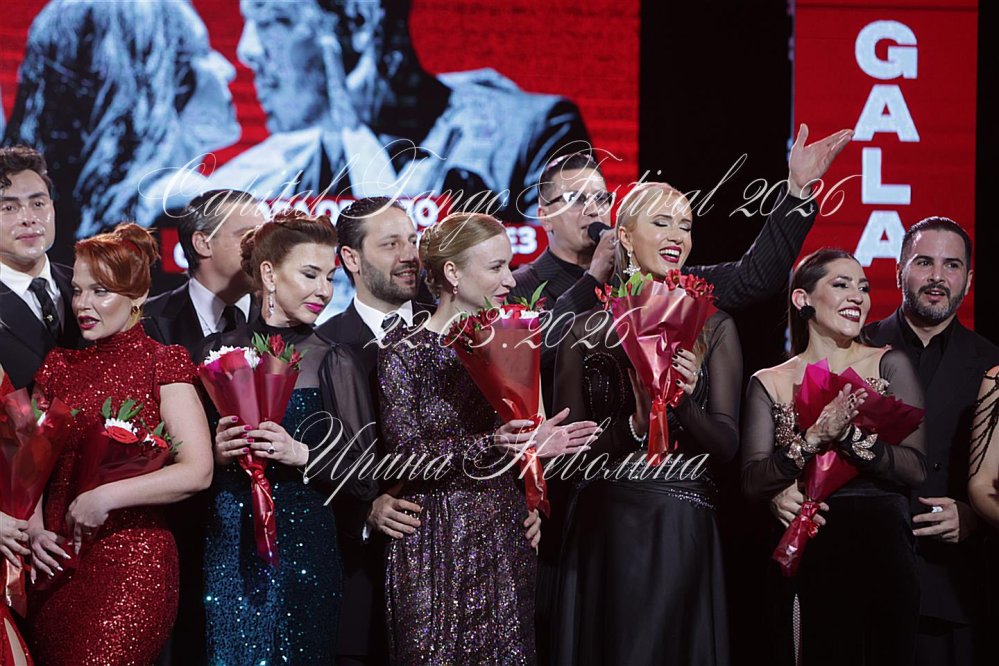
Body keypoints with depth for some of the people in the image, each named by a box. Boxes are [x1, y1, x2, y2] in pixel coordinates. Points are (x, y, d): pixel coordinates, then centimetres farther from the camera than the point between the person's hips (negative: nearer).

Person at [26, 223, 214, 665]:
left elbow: (197, 472, -12)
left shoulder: (162, 363, -2)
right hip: (58, 560, 5)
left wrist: (106, 497, -17)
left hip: (132, 561, -5)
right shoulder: (58, 367, 13)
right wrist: (34, 529, -5)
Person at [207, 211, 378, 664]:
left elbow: (364, 468, -2)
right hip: (230, 540, 2)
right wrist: (218, 452, -10)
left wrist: (301, 454, -16)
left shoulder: (332, 362, -1)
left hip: (302, 540, -1)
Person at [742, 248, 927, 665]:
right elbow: (754, 482, -4)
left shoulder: (888, 365, 6)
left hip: (884, 549, 0)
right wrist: (815, 438, -18)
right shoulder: (770, 384, 7)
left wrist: (849, 434, -18)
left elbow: (915, 468, -4)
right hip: (812, 554, 0)